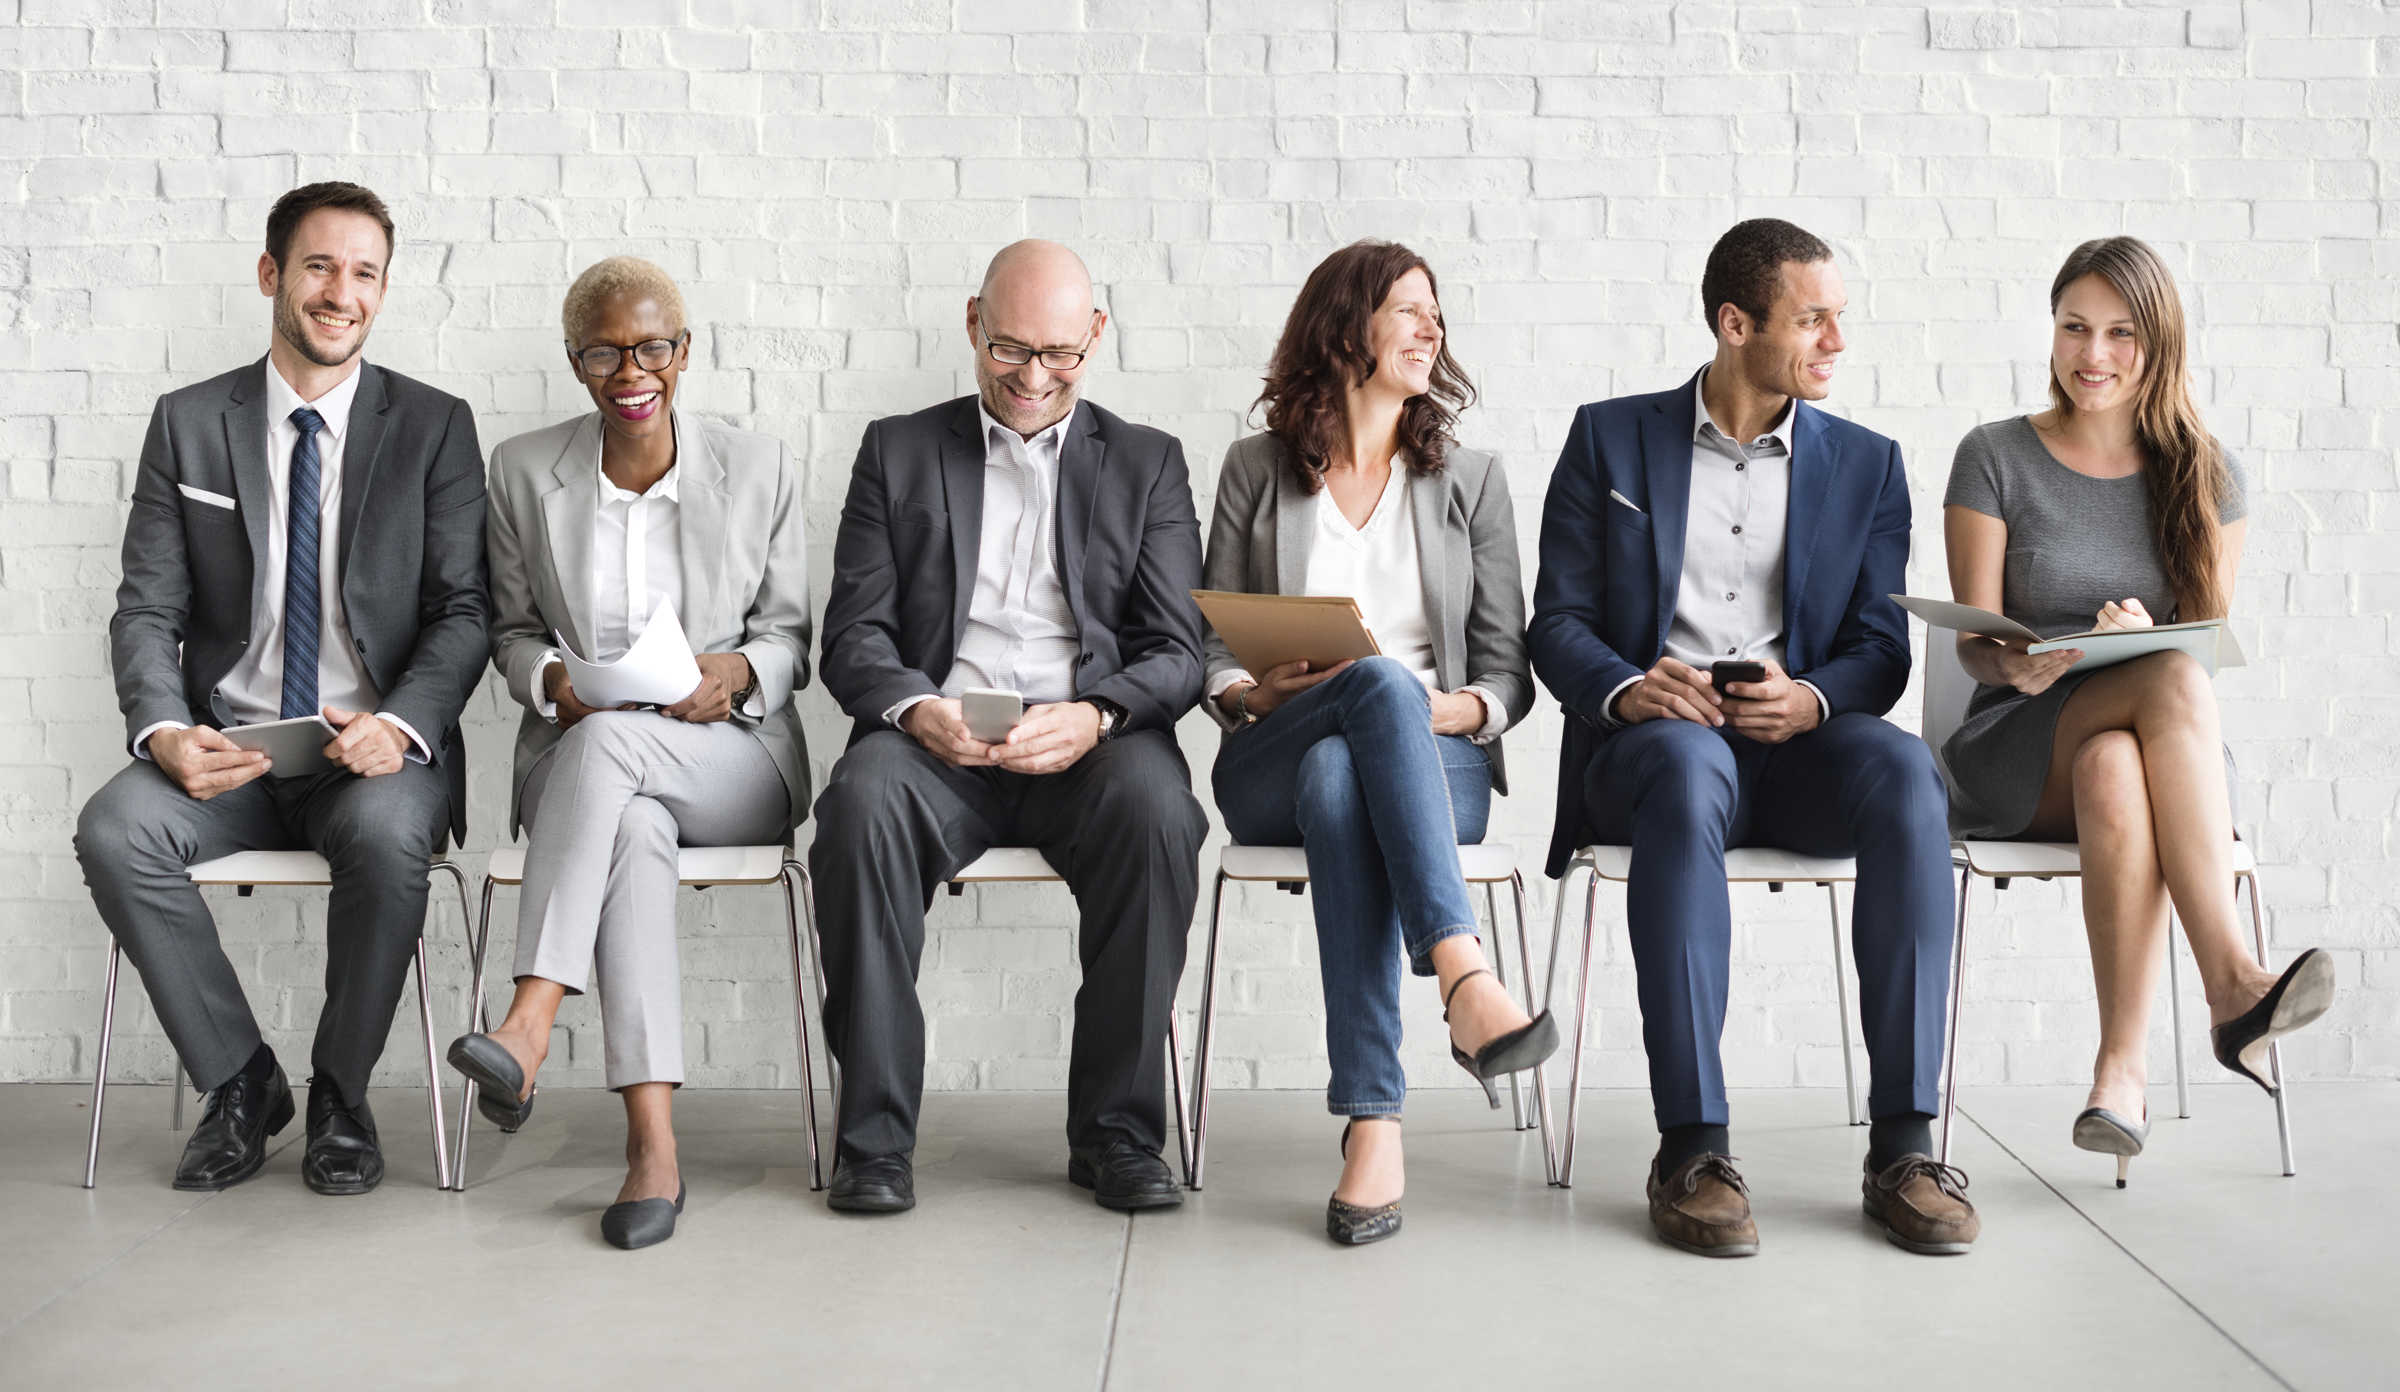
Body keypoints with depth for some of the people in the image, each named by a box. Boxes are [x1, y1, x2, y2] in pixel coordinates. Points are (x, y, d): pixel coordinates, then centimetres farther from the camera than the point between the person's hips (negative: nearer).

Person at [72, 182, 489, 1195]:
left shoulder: (434, 427, 4)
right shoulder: (189, 424, 8)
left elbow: (463, 610, -2)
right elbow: (147, 610, 4)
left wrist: (399, 725, -21)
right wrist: (165, 731, -16)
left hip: (378, 747, -2)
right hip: (229, 744, 2)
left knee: (387, 834, -35)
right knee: (113, 832, -27)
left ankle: (340, 1091, -9)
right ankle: (239, 1080, -6)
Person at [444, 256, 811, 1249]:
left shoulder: (758, 467, 6)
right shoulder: (524, 470, 9)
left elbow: (791, 636, 8)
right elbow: (513, 631, 14)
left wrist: (740, 670, -15)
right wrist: (552, 681, -9)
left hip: (731, 760, -1)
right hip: (577, 755, 1)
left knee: (609, 742, -36)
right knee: (634, 828, -36)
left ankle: (528, 1028, -41)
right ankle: (652, 1143, -43)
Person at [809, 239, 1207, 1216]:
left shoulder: (1147, 464, 17)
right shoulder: (898, 451, 17)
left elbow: (1177, 652, 6)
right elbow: (854, 635, 8)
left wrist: (1094, 717, -16)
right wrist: (914, 706, -15)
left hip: (1092, 742, 0)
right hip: (936, 735, 0)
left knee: (1156, 809, -33)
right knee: (862, 804, -33)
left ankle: (1115, 1130, -19)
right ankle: (874, 1134, -22)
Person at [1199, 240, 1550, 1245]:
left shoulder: (1471, 480, 16)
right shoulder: (1255, 471, 14)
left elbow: (1510, 670, 11)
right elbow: (1213, 649, 11)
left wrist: (1461, 709, -12)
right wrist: (1253, 695, -12)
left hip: (1437, 760, 1)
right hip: (1268, 771, -1)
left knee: (1339, 782, -37)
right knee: (1380, 683, -37)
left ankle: (1372, 1121, -45)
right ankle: (1465, 979, -52)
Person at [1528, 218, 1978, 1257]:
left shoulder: (1866, 464, 16)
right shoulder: (1610, 438, 11)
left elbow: (1881, 650, 8)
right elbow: (1558, 621, 5)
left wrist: (1810, 697, -16)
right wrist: (1627, 689, -18)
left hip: (1796, 748, 2)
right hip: (1647, 745, -2)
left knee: (1901, 766, -33)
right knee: (1688, 763, -38)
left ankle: (1902, 1144, -29)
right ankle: (1691, 1149, -36)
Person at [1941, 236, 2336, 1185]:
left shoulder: (2205, 474, 10)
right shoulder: (1994, 458, 4)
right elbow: (1974, 638, -1)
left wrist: (2143, 633, -19)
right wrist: (2018, 666, -26)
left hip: (2155, 747, 2)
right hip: (2019, 751, -2)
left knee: (2115, 771, -38)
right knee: (2175, 682, -35)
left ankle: (2120, 1066, -39)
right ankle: (2233, 985, -43)